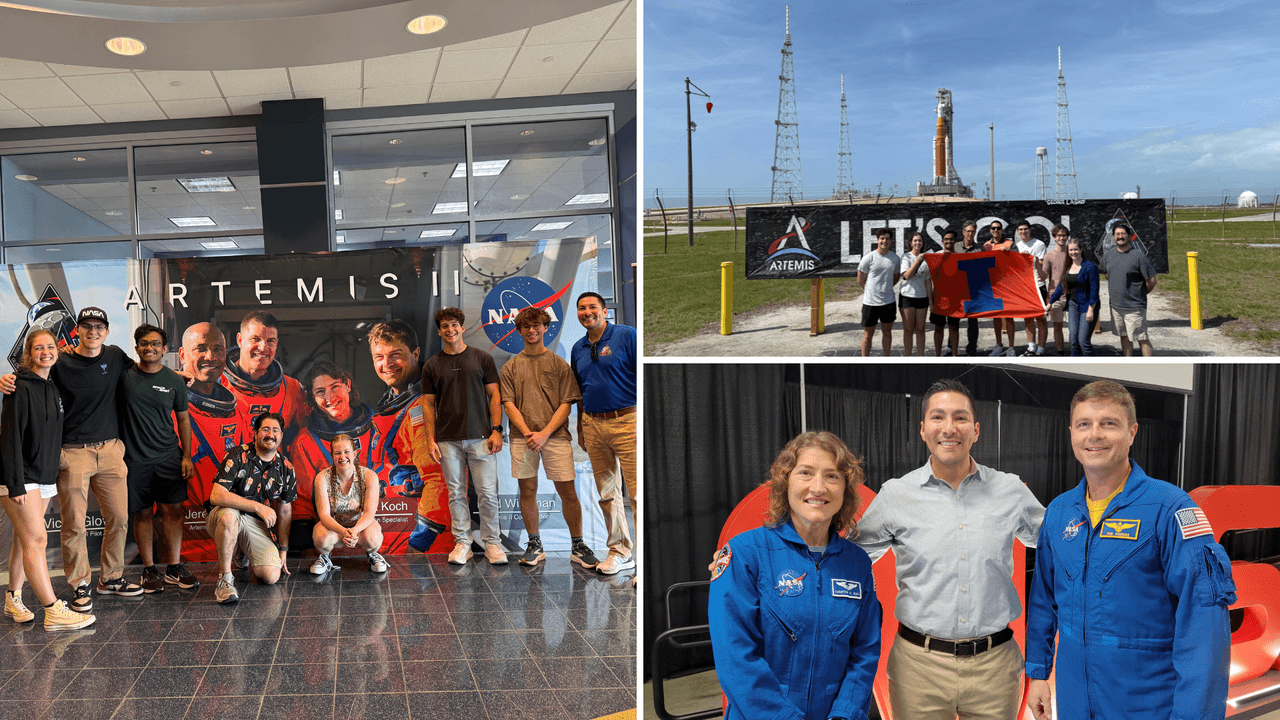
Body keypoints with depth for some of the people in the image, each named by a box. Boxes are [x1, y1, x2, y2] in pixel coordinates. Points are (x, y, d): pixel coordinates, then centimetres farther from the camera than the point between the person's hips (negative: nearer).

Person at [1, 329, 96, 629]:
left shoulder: (53, 388, 12)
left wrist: (55, 474, 17)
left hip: (44, 476, 8)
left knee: (25, 540, 12)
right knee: (36, 539, -10)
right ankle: (54, 612, -11)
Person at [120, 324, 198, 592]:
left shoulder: (175, 381, 4)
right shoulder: (125, 375, -1)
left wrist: (187, 455, 5)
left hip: (169, 456, 1)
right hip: (135, 457, -1)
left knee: (173, 510, 1)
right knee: (143, 513, 5)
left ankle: (174, 568, 11)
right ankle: (149, 570, 16)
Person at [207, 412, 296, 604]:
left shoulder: (286, 469, 1)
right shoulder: (238, 456, -14)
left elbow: (285, 511, 10)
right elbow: (216, 496, -24)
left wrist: (283, 551, 9)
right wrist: (259, 507, -28)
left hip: (257, 524, 4)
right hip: (224, 517, -4)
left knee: (271, 576, -15)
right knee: (229, 516, -41)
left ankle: (245, 554, 20)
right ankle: (225, 578, -25)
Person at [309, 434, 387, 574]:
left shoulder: (369, 476, -16)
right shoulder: (322, 477, -15)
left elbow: (369, 513, -20)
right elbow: (324, 514, -21)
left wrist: (355, 530, -42)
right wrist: (343, 531, -41)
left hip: (361, 524, 0)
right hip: (333, 525, 0)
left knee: (372, 538, -34)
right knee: (322, 537, -34)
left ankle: (372, 554, 5)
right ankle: (325, 557, 4)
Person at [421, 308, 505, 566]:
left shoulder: (482, 359, 5)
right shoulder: (432, 366, 9)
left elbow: (494, 396, 4)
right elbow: (428, 404, 9)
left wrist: (497, 430, -6)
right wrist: (430, 440, 1)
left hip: (480, 438, -1)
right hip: (448, 440, 1)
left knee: (488, 493, -1)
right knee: (456, 493, 6)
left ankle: (492, 543, 9)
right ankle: (462, 542, 15)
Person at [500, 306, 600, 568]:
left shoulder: (559, 364, 7)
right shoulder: (510, 367, 10)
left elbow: (566, 404, 1)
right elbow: (508, 404, 3)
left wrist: (544, 433, -11)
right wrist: (528, 433, -11)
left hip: (555, 435, -1)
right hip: (522, 437, 2)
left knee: (567, 491, -2)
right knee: (527, 490, 5)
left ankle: (578, 546, 10)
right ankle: (534, 545, 18)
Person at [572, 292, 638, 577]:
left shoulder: (627, 336, -4)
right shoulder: (578, 348, 15)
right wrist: (580, 428, 18)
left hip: (626, 421, -6)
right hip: (593, 425, 6)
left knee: (639, 493, -7)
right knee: (607, 494, 11)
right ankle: (621, 551, 24)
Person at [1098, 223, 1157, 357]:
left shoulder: (1138, 255, -13)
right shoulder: (1108, 254, 5)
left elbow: (1151, 281, -10)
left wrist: (1141, 294, 2)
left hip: (1134, 307, -6)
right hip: (1115, 305, 6)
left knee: (1142, 339, -5)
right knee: (1124, 336, 16)